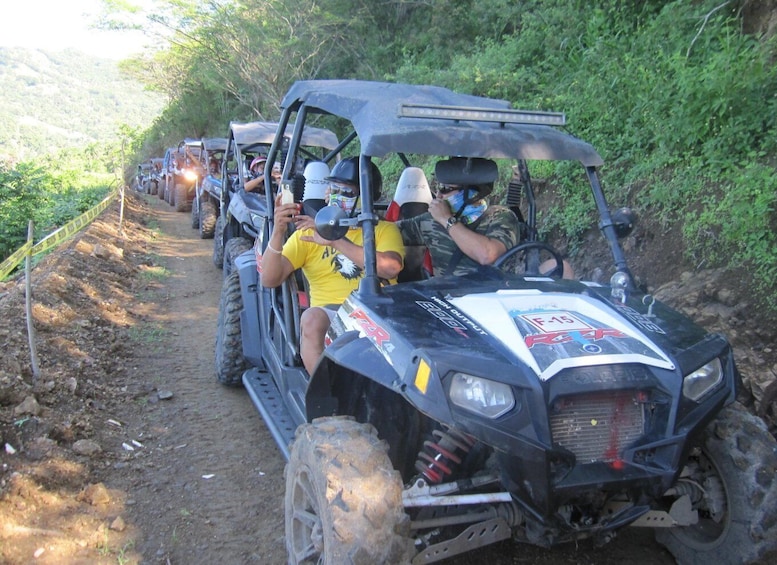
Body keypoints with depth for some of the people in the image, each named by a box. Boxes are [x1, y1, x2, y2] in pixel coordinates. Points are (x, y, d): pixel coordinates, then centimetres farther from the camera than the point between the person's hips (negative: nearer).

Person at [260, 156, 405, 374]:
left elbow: (390, 268, -9)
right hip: (330, 313, 1)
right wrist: (278, 232, -10)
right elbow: (270, 280, 6)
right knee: (311, 318, -33)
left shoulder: (385, 230, 16)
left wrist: (336, 240, -15)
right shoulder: (309, 233, 17)